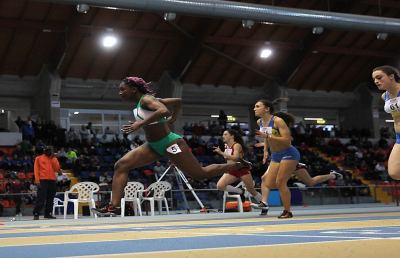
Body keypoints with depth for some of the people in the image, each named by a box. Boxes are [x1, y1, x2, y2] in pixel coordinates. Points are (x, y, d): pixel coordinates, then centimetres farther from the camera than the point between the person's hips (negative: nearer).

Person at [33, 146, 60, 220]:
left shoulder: (54, 159, 16)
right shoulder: (39, 158, 8)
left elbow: (57, 169, 2)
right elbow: (36, 169, 2)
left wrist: (53, 159, -2)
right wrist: (37, 180, -9)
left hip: (52, 180, 4)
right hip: (43, 180, -4)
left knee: (50, 198, 5)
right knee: (41, 198, -10)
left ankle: (48, 213, 11)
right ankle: (36, 214, -8)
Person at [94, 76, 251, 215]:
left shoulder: (146, 99, -15)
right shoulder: (140, 103, 10)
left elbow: (164, 111, -38)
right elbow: (177, 101, 18)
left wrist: (140, 123, -38)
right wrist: (172, 120, 22)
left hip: (170, 143, -10)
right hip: (154, 146, 10)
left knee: (200, 174, 0)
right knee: (121, 166, -4)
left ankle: (238, 166, 18)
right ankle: (114, 206, -9)